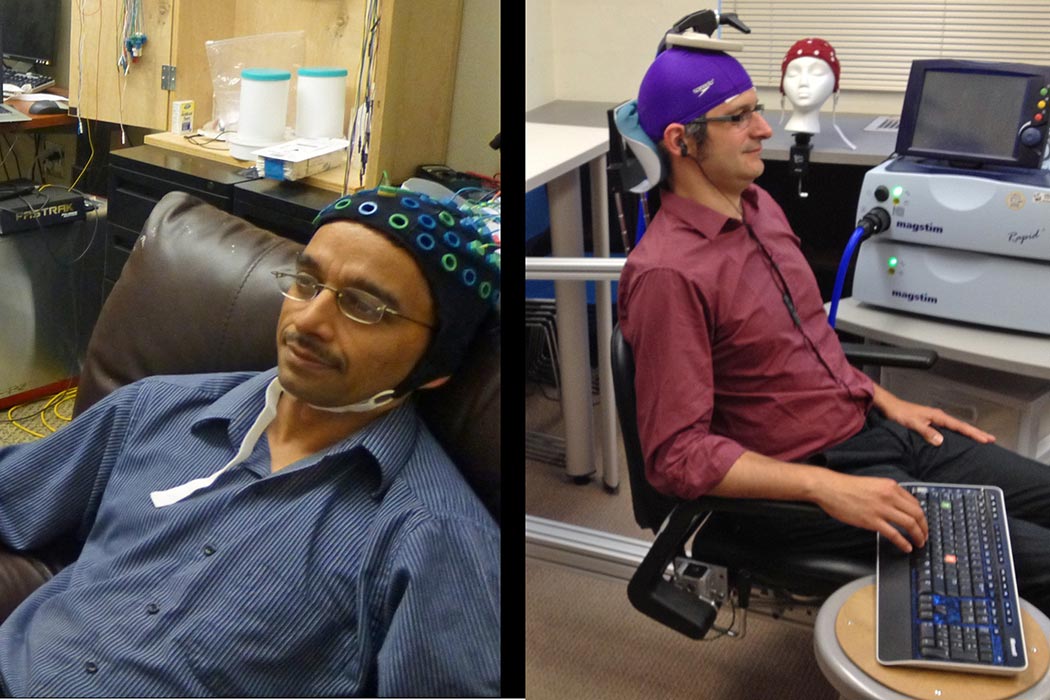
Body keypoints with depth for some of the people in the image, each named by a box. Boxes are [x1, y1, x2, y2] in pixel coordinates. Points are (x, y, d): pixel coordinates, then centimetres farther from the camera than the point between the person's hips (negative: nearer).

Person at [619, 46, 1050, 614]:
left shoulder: (759, 206, 6)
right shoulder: (667, 273, -23)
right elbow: (676, 453, -25)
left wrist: (888, 402, 10)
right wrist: (827, 488, -30)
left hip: (873, 428, 9)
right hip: (797, 477, -9)